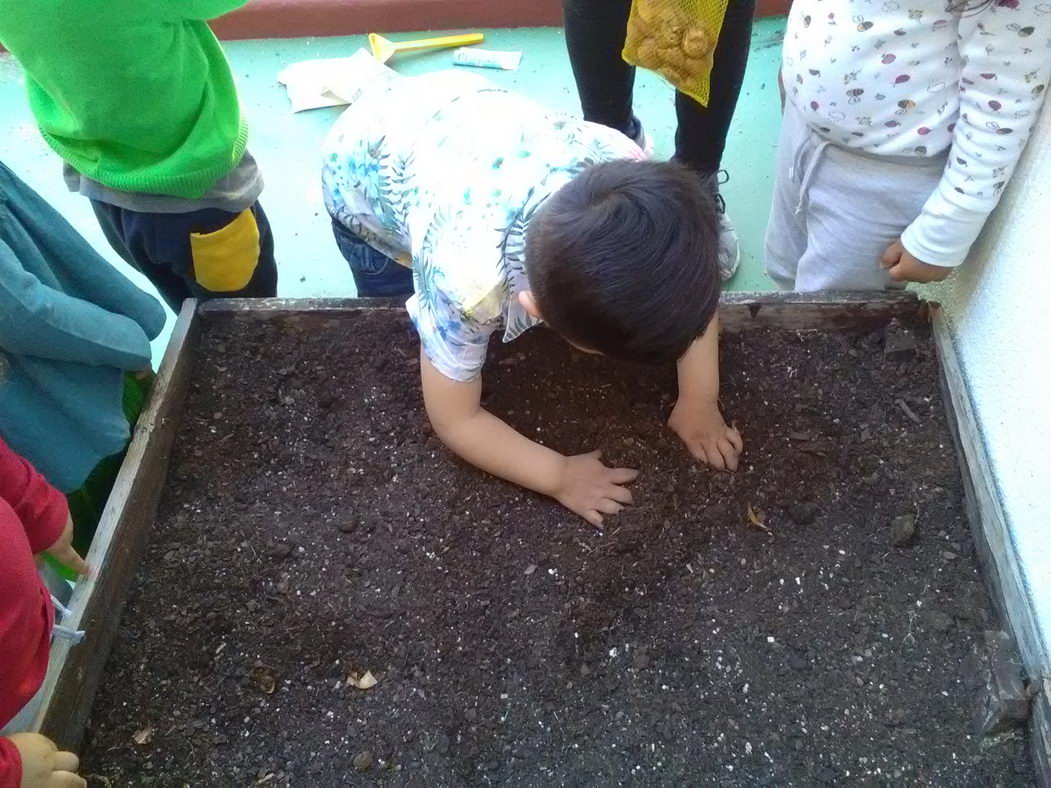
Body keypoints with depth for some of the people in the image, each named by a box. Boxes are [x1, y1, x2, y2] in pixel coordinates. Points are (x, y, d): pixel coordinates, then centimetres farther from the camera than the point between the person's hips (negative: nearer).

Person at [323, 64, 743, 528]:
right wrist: (561, 477, -30)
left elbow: (689, 280, -16)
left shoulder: (628, 171, -35)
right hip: (363, 165, -3)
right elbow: (455, 421, -29)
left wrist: (699, 403, -21)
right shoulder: (466, 280, -46)